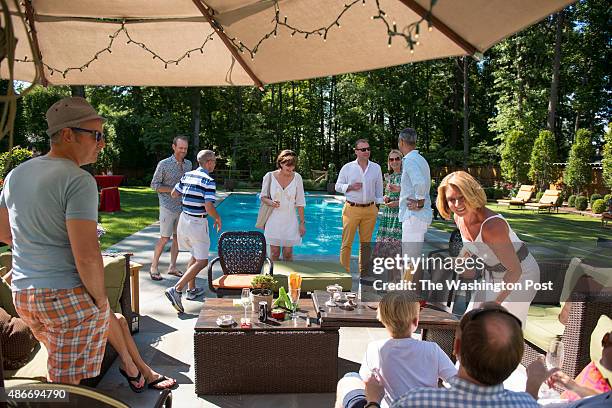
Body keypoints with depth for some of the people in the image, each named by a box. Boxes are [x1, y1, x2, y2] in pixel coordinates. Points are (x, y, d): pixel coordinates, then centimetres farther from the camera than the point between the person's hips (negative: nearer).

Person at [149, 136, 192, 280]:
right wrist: (173, 190, -16)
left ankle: (172, 267, 21)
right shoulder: (164, 164, -8)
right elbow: (154, 185, -6)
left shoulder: (188, 164, 8)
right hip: (168, 207, -5)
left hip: (183, 207, 5)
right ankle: (154, 267, 11)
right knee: (165, 238, -3)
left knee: (178, 237, 10)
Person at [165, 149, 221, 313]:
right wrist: (218, 218, -4)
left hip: (184, 219, 8)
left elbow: (173, 194, 16)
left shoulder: (187, 175, 6)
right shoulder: (208, 181, -16)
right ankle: (176, 289, -12)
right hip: (198, 223, -8)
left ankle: (191, 289, 29)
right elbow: (209, 208, -23)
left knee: (195, 256, 24)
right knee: (202, 261, -1)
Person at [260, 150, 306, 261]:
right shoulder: (270, 176, -5)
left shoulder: (297, 177, -3)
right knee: (274, 253, 4)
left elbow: (300, 202, 1)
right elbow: (263, 197, 5)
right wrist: (270, 202, -18)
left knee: (288, 254, 5)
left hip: (290, 221, 1)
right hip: (273, 221, -1)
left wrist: (302, 222, 0)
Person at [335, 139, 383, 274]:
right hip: (352, 209, -2)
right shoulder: (347, 167, 2)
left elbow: (379, 189, 14)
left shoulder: (376, 168, 9)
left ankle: (363, 272, 20)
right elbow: (338, 186, 6)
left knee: (366, 242, 9)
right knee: (347, 242, -5)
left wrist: (378, 205, 11)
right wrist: (350, 187, -11)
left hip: (370, 210, 3)